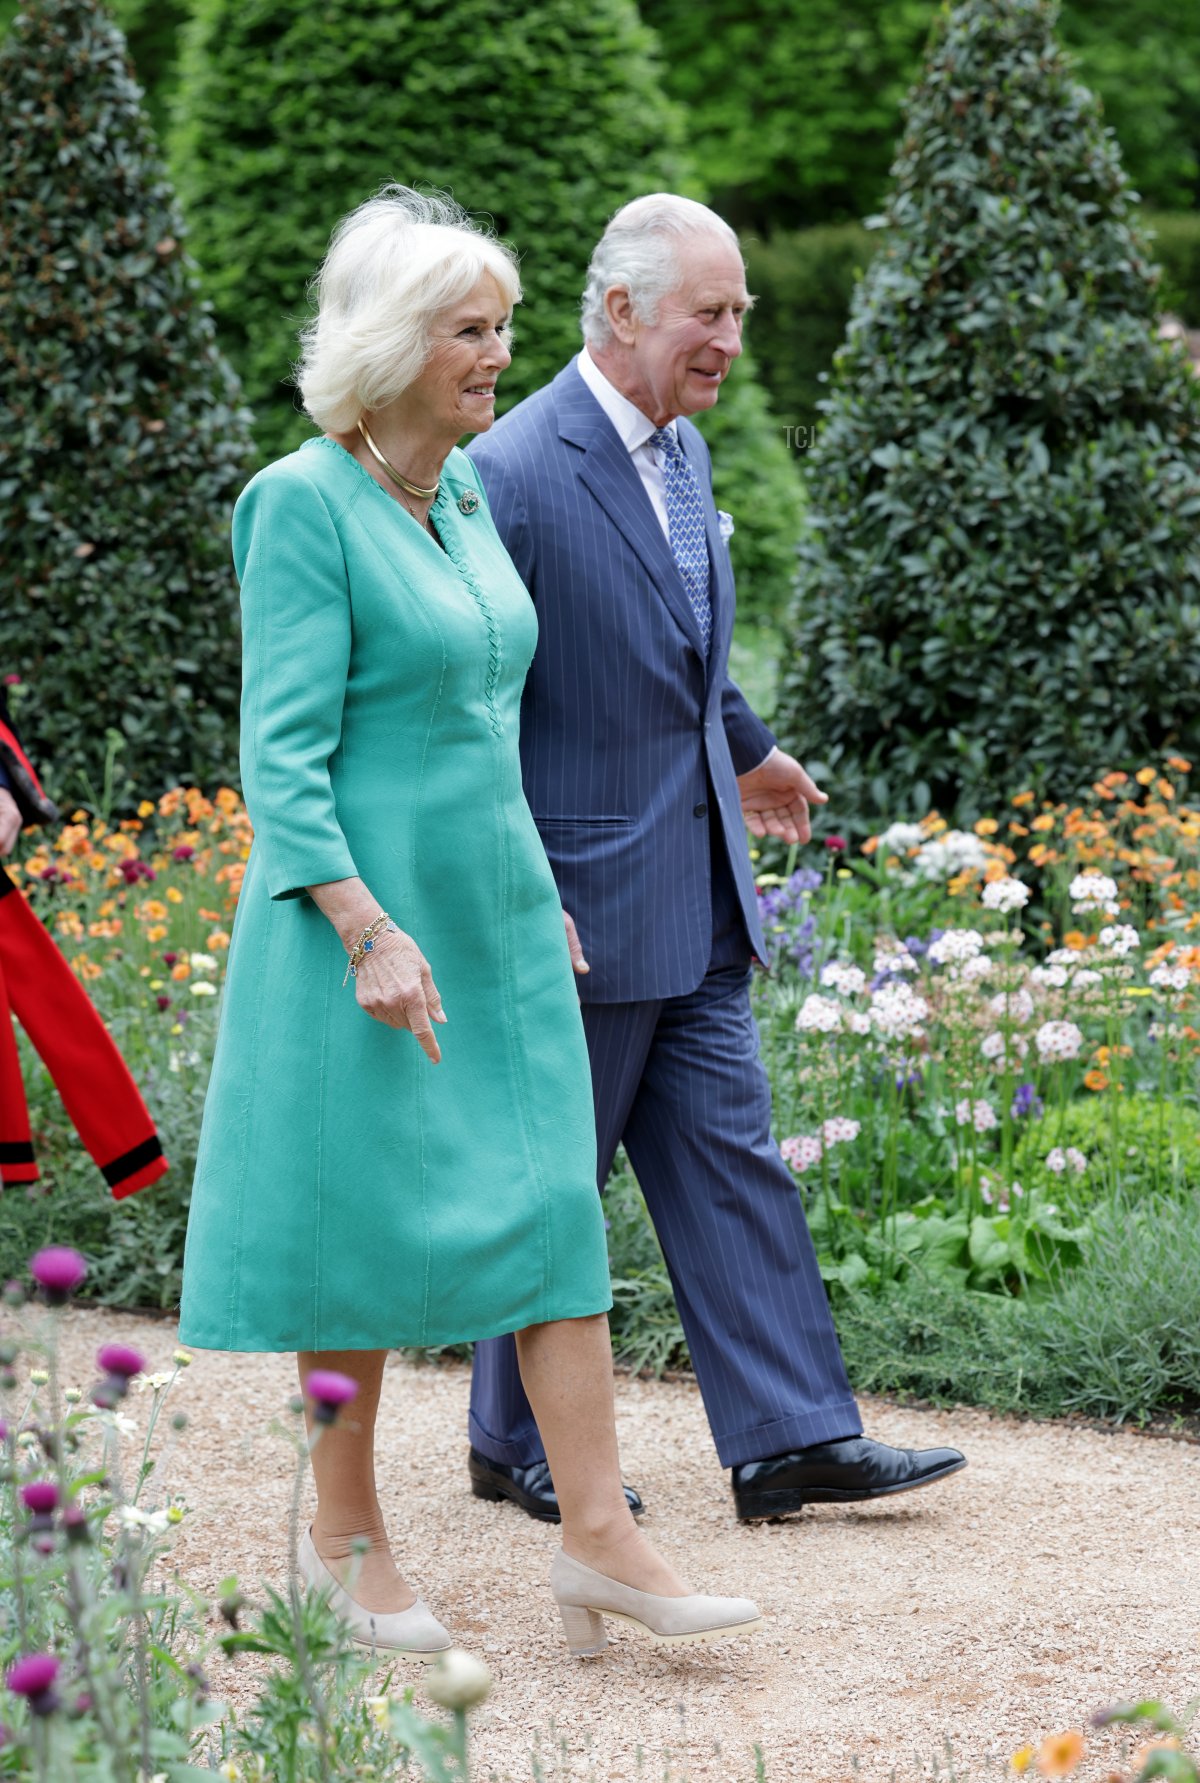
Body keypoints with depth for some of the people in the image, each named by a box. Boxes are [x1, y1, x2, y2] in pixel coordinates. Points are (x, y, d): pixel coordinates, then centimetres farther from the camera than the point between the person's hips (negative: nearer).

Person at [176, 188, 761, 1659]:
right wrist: (368, 930, -24)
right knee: (365, 1217, 3)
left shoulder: (462, 496, 10)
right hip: (367, 913, -7)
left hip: (498, 908, 7)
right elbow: (283, 753, -18)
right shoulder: (305, 504, -14)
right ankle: (343, 1535, 18)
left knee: (552, 1196, 1)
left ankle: (598, 1536, 1)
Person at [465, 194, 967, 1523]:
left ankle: (791, 1439, 9)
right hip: (582, 893, -8)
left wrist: (747, 749, 40)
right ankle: (515, 1447, 19)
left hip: (697, 889, 8)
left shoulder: (683, 444, 9)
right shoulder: (514, 474, -18)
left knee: (732, 1159, 7)